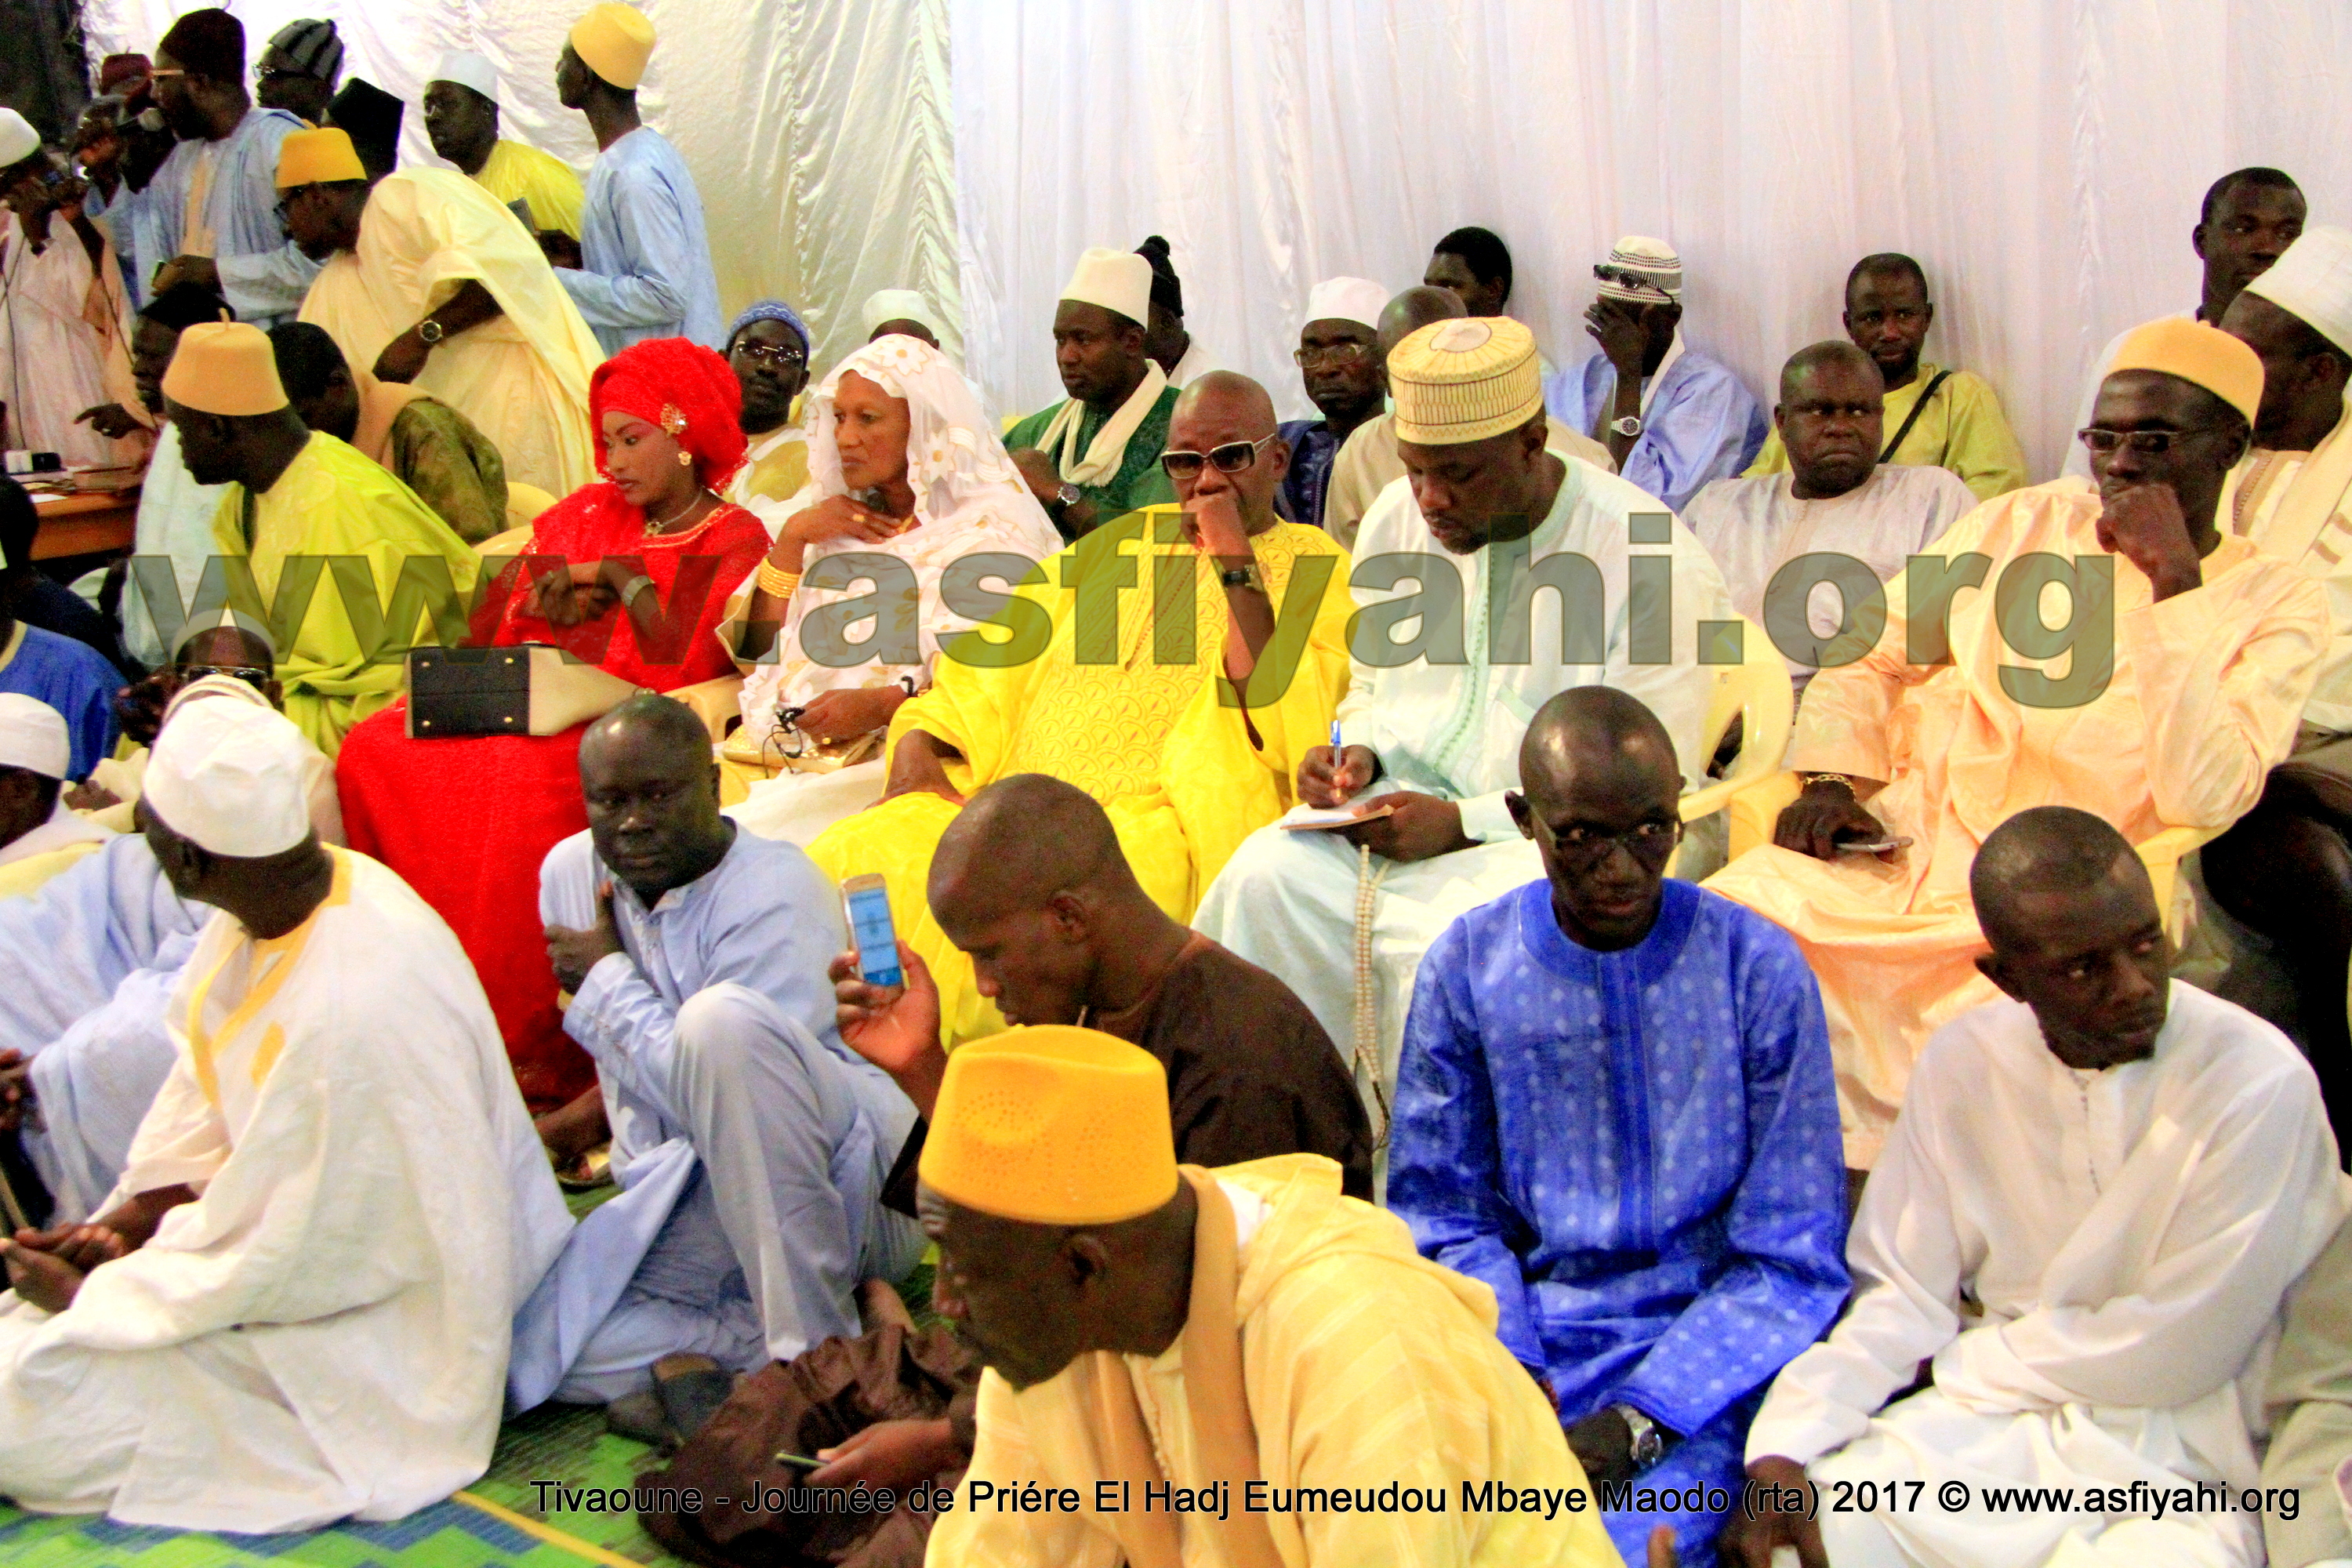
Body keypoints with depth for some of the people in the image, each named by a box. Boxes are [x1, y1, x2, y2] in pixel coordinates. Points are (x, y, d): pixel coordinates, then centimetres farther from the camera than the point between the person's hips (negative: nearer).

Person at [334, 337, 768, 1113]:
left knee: (532, 781, -36)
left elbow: (689, 664, -13)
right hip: (539, 705, 7)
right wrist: (579, 576, 1)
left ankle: (534, 1053, -26)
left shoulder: (735, 543, 1)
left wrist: (622, 578, -5)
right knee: (373, 752, -14)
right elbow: (490, 622, 17)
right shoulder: (587, 513, 19)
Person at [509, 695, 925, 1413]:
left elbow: (715, 1071, -23)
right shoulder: (571, 872, 7)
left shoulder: (775, 891, -15)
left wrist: (610, 977, -11)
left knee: (721, 1016, -37)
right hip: (686, 1204, 6)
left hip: (848, 1187, -5)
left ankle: (815, 1347, -28)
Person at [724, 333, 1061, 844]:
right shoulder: (835, 524, 21)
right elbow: (759, 657, 15)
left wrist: (884, 704, -22)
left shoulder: (991, 528, 1)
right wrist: (790, 539, 4)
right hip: (794, 752, 6)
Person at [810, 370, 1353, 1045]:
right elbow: (984, 674, 24)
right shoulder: (1116, 546, 26)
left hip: (1151, 819, -5)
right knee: (843, 863, -21)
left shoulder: (1316, 570, 11)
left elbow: (1279, 719, -6)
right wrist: (919, 747, 5)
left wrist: (1236, 563, -6)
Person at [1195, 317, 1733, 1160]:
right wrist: (1355, 751, -2)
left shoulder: (1651, 559, -13)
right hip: (1405, 801, 5)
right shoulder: (1395, 520, 7)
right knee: (1265, 877, -23)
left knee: (1442, 932, -34)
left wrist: (1461, 823, -19)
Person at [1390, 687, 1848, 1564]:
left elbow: (1794, 1258, -2)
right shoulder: (1467, 966, 0)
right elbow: (1443, 1216, 6)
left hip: (1700, 1355, -2)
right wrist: (1505, 1372, -11)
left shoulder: (1759, 969, -4)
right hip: (1515, 1340, 2)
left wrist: (1639, 1419, -13)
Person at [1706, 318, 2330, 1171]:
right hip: (1891, 847, 3)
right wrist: (1832, 783, -1)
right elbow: (1868, 654, 17)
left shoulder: (2277, 606, 6)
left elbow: (2201, 797, -11)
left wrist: (2175, 582, -12)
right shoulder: (2028, 520, 15)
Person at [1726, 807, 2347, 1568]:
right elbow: (1901, 1293, 0)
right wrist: (1782, 1447, -15)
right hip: (1977, 1421, 3)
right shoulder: (1962, 1061, 0)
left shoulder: (2259, 1082, -15)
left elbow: (2175, 1350, -12)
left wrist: (1960, 1362, -4)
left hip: (2170, 1460, -2)